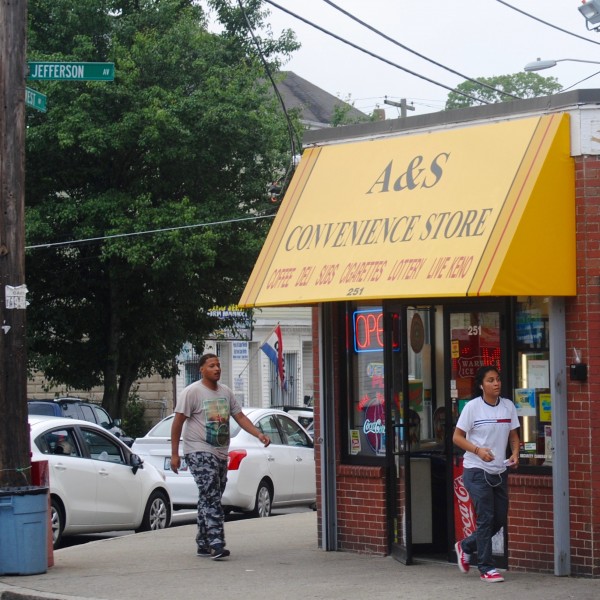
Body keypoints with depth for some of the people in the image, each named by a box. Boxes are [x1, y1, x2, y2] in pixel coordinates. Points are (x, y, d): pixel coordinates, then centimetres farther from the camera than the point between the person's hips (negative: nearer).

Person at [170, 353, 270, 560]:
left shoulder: (225, 392, 13)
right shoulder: (192, 392, -8)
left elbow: (240, 416, 13)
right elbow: (178, 422, -8)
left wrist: (259, 434, -3)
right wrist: (174, 454, -11)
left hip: (220, 453, 7)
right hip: (199, 452, -7)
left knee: (209, 500, 11)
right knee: (211, 498, -17)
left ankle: (203, 545, 18)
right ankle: (216, 544, -24)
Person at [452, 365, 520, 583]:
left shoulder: (508, 406, 5)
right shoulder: (472, 407, -9)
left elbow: (513, 436, 12)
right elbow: (457, 437, -6)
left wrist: (515, 454, -9)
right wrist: (478, 450, -21)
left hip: (499, 471, 6)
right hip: (476, 470, -6)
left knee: (500, 519, 9)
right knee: (486, 518, -7)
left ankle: (465, 546, 30)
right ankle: (486, 567, 1)